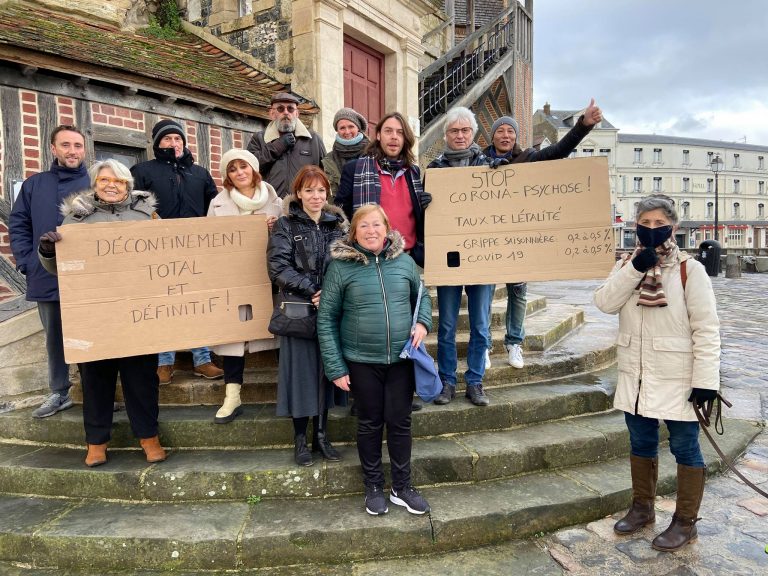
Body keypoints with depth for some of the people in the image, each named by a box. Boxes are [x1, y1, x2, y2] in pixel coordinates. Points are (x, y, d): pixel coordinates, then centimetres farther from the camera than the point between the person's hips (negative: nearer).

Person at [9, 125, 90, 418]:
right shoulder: (33, 185, 10)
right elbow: (18, 225, 10)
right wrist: (26, 262, -1)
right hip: (47, 279, 4)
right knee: (54, 339, 15)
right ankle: (59, 392, 29)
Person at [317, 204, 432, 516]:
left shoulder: (404, 261, 1)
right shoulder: (341, 267, -7)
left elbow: (422, 296, 17)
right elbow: (326, 319, -4)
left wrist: (423, 322, -5)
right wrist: (336, 367, -7)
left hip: (401, 359, 2)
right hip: (362, 361, -2)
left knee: (400, 422, 10)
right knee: (370, 424, 12)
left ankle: (402, 486, 29)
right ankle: (373, 486, 31)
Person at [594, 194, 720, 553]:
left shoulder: (689, 269, -9)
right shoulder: (626, 265, 5)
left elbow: (706, 329, -11)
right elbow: (605, 303, -11)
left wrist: (705, 379, -16)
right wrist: (635, 268, -20)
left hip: (676, 378, -4)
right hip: (636, 376, 5)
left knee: (685, 447, 8)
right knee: (641, 443, 17)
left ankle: (685, 522, 24)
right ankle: (642, 507, 35)